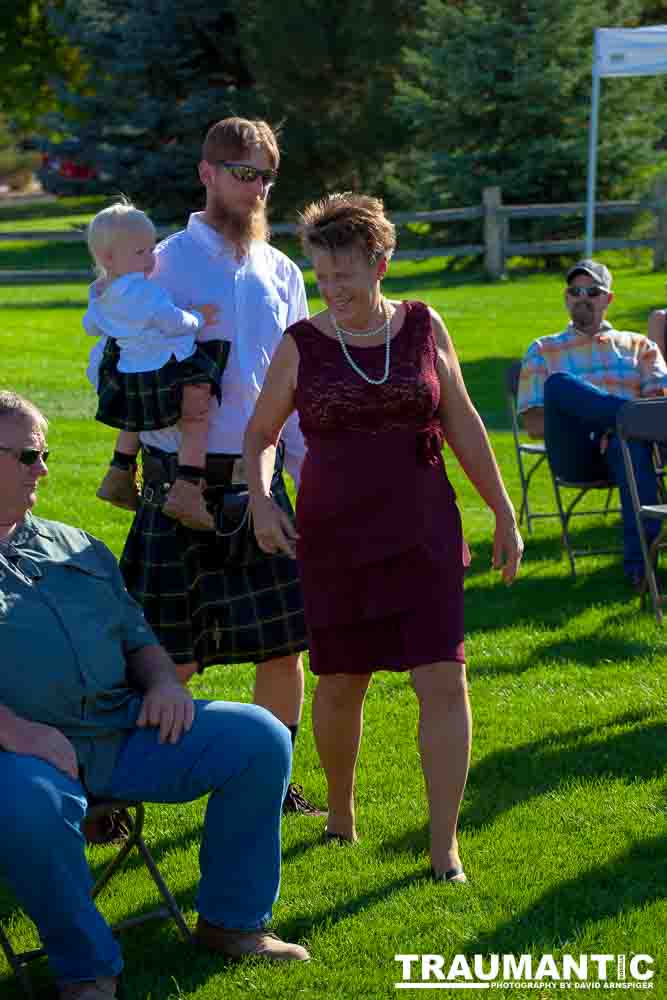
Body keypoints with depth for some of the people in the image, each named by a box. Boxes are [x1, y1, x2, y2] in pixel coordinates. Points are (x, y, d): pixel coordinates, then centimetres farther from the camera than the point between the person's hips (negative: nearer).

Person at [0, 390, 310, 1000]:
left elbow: (136, 637, 28)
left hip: (127, 731, 7)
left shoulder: (75, 547, 24)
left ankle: (231, 922, 9)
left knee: (262, 739, -6)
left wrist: (164, 682, 4)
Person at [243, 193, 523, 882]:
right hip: (334, 537, 0)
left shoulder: (423, 327, 1)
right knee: (341, 685, 8)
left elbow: (462, 424, 8)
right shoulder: (302, 345, -2)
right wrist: (260, 500, -11)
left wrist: (503, 514, 9)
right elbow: (259, 435, 8)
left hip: (422, 532, 0)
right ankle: (340, 816, 34)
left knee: (443, 682, -8)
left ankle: (445, 850, -2)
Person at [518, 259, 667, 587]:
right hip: (573, 453, 0)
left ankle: (639, 559, -51)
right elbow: (535, 424, 10)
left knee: (630, 438, -42)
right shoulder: (544, 350, 23)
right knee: (560, 384, -31)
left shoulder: (638, 346, 25)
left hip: (626, 442, 0)